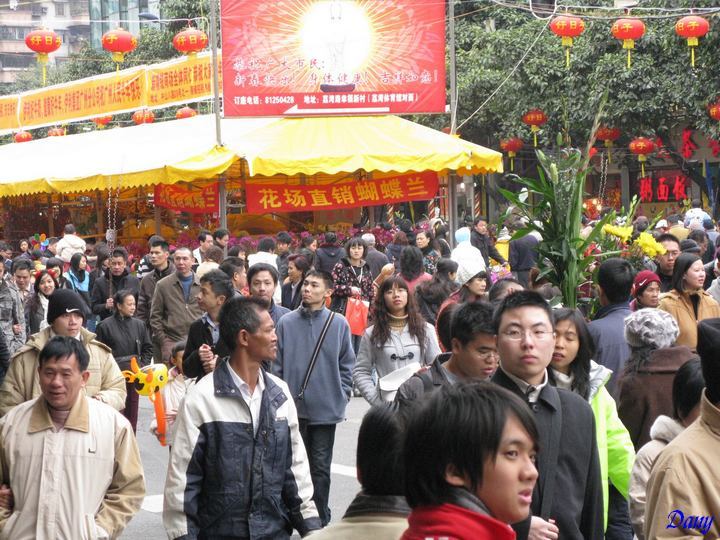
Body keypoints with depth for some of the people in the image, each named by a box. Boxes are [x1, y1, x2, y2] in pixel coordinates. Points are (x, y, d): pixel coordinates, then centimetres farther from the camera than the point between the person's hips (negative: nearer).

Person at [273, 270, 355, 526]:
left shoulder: (338, 323, -1)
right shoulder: (287, 323, -1)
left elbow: (347, 365, 4)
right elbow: (277, 365, 2)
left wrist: (342, 397, 0)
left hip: (326, 409, -1)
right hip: (294, 408, 1)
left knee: (320, 467, 7)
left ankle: (320, 521, 16)